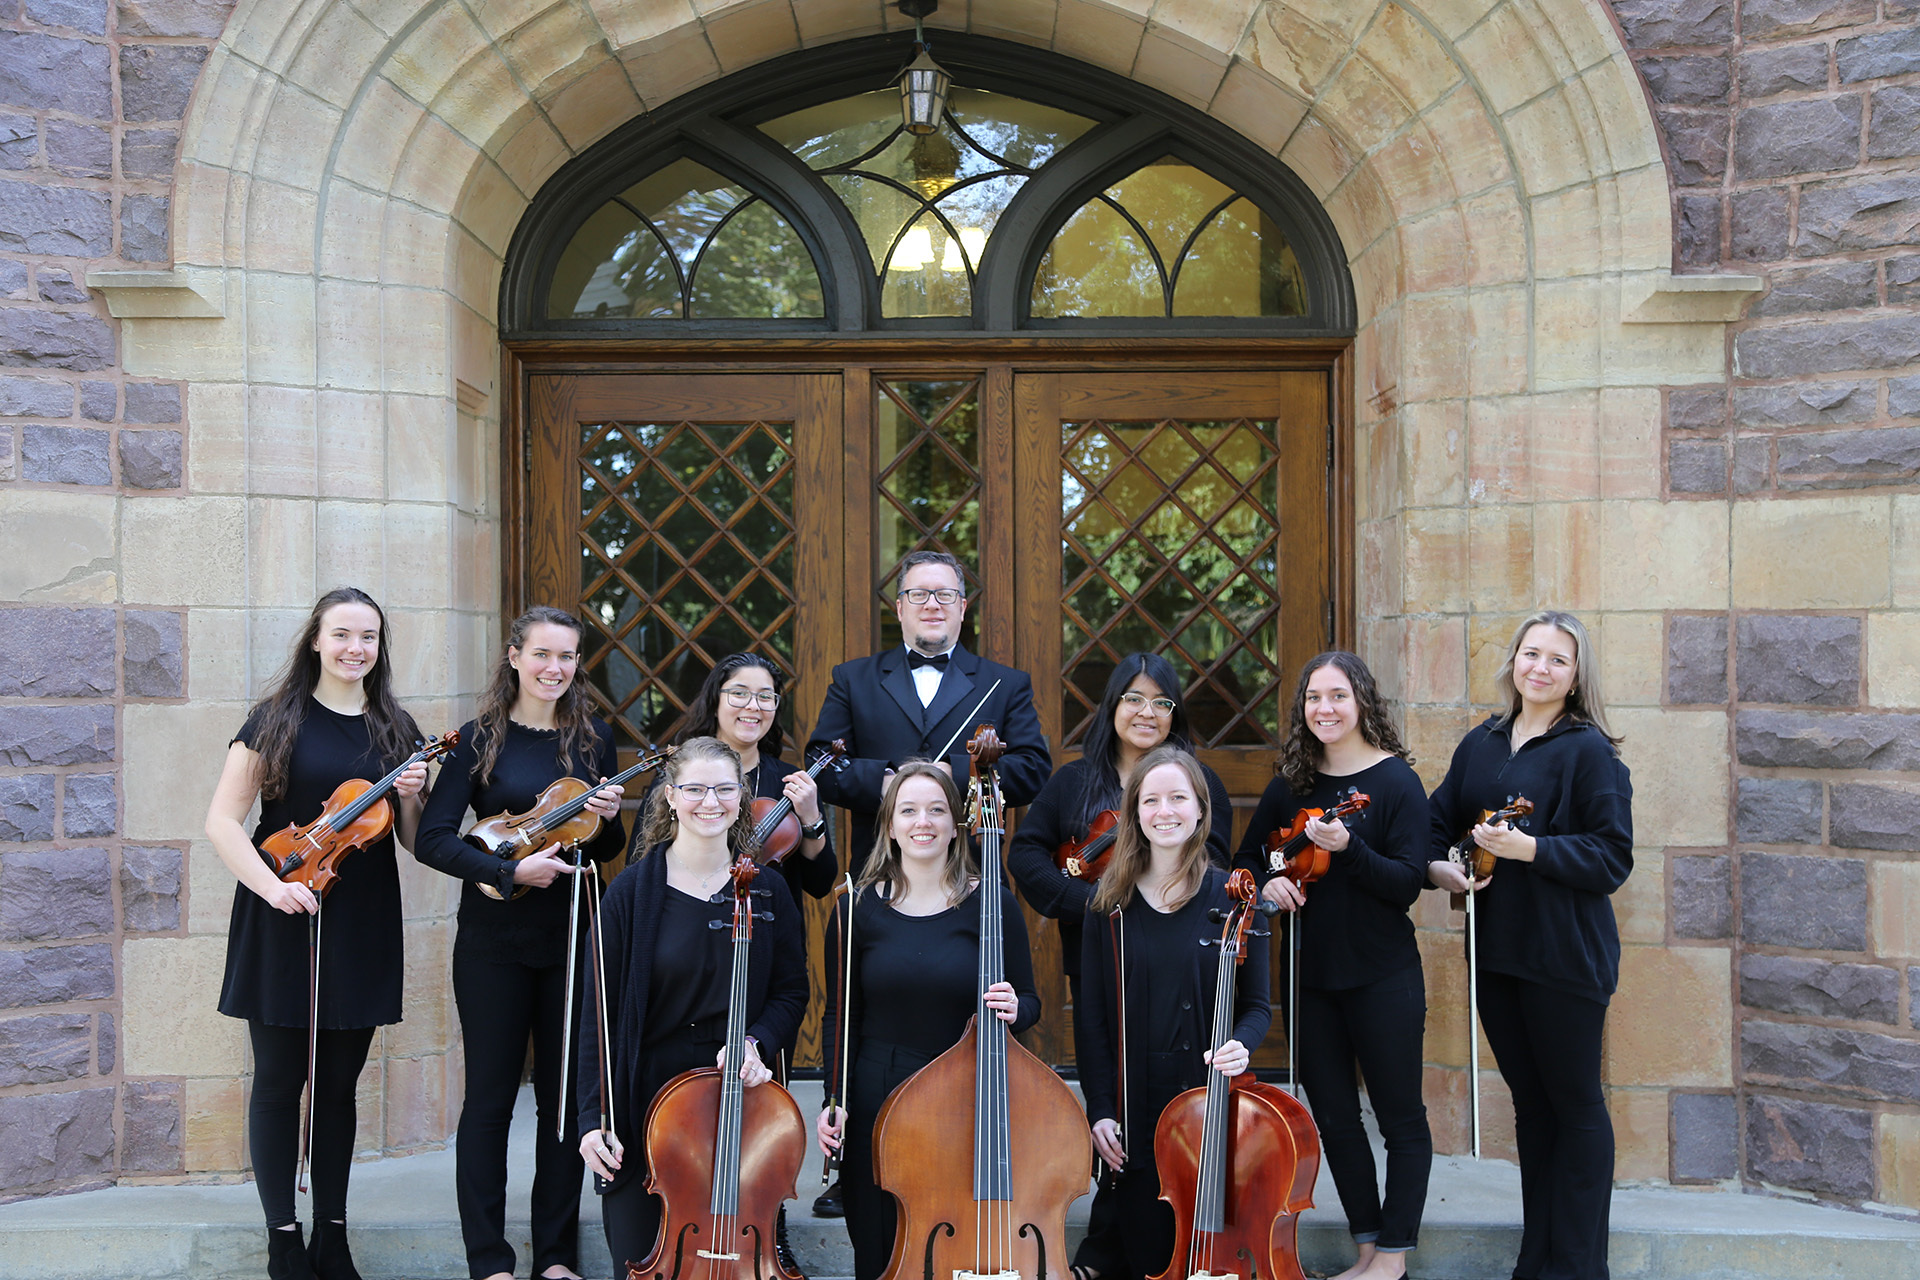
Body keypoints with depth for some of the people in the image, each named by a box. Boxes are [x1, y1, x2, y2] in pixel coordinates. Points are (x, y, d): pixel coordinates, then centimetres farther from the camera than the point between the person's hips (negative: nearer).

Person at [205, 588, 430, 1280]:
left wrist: (411, 797, -10)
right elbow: (222, 819, -5)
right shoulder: (277, 718, -2)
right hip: (282, 920, -3)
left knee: (339, 1083, 10)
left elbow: (413, 840, 11)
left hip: (362, 927, 3)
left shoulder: (396, 730, 7)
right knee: (279, 1080, 4)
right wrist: (270, 884, -18)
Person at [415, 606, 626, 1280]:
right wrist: (511, 871, -20)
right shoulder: (481, 738, -3)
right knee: (490, 1096, 5)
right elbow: (433, 838, -9)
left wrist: (608, 818, -10)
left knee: (566, 1095, 10)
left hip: (573, 939, 3)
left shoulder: (594, 739, 6)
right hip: (496, 940, -3)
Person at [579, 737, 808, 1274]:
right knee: (639, 1263, 6)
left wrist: (754, 1039, -13)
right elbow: (600, 1011, -5)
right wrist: (594, 1118, -10)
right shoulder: (632, 891, -6)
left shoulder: (768, 890, 0)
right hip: (645, 1101, -1)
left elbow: (791, 992, 7)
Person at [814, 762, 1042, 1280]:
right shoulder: (861, 906, 0)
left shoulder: (990, 902, -4)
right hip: (876, 1105, 1)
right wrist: (834, 1099, -5)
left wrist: (1013, 1008, -20)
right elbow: (844, 1015, 5)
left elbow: (1028, 1002, 3)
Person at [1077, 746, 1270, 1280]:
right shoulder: (1111, 904, 1)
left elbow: (1256, 1004, 2)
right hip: (1135, 1113, 1)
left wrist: (1240, 1044, -19)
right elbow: (1092, 1014, 3)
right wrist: (1099, 1110, -2)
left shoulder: (1233, 899, -2)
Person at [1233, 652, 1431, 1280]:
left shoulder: (1395, 780, -8)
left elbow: (1408, 884, -14)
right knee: (1333, 1117, 12)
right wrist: (1266, 883, -6)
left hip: (1382, 979, -5)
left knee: (1400, 1118, 6)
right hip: (1309, 976, 5)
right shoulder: (1290, 784, 5)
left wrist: (1348, 848, -27)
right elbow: (1247, 857, 15)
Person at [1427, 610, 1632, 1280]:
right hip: (1495, 949, 6)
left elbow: (1614, 856, -14)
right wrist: (1438, 865, -5)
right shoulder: (1480, 743, 8)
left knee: (1575, 1103, 7)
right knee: (1529, 1100, 16)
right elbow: (1439, 819, 15)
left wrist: (1530, 848, -24)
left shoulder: (1589, 751, -9)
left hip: (1565, 957, -6)